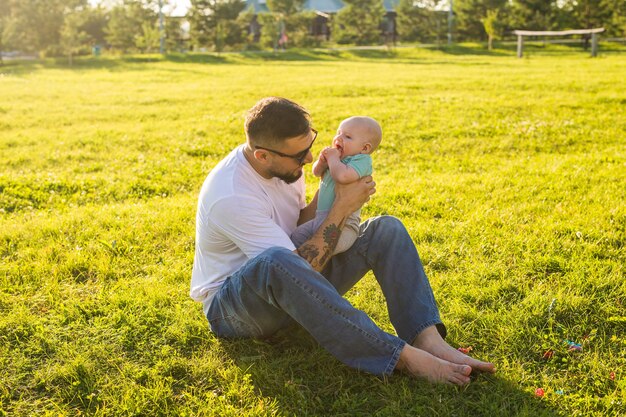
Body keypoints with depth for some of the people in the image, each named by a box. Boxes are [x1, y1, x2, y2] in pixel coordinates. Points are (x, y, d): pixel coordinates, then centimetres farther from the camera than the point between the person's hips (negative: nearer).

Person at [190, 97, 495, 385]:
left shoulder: (283, 163, -2)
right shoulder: (231, 196, -28)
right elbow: (300, 267, -28)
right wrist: (342, 208, -22)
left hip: (289, 290, 8)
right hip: (231, 305, -7)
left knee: (386, 229, -8)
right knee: (276, 262, -45)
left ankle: (429, 340, -29)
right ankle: (402, 356, -40)